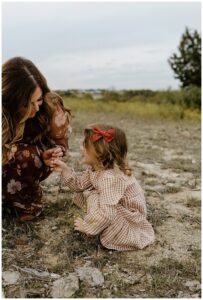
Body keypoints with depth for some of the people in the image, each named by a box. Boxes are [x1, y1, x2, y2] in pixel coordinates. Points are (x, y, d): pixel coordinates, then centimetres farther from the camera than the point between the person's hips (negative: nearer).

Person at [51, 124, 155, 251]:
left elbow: (106, 213, -40)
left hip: (129, 218, -9)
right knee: (83, 194, 4)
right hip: (118, 212, 9)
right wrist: (64, 169, -8)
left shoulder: (111, 178, -36)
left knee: (94, 199, -25)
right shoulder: (97, 168, -7)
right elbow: (80, 183, 3)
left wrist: (86, 226, -27)